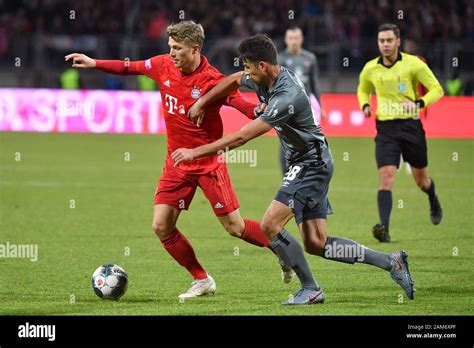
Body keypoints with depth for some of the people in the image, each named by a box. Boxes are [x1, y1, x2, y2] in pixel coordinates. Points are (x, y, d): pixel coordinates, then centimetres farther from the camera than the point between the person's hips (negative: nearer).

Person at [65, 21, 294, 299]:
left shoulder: (213, 80, -20)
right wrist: (93, 63, 12)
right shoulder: (163, 65, -3)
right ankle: (202, 281, 14)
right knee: (161, 226, -1)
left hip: (209, 163, -6)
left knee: (235, 227, -5)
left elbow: (247, 108, -21)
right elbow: (129, 67, 14)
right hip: (177, 163, 6)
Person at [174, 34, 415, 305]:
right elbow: (234, 80, 22)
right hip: (305, 164, 10)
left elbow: (242, 137, -28)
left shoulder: (288, 97, -27)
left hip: (312, 164, -10)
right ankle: (391, 263, 13)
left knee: (270, 225, -16)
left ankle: (310, 289, -4)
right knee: (316, 244, 7)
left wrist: (195, 152, -24)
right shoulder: (268, 78, -1)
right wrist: (201, 103, 15)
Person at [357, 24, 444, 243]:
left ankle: (433, 201, 49)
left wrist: (418, 103, -21)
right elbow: (363, 90, 24)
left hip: (410, 125, -1)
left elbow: (436, 89, -4)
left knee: (421, 180, 13)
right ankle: (384, 229, -24)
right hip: (385, 128, 1)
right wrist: (365, 106, 2)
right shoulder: (370, 69, 3)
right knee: (386, 177, -17)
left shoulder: (412, 64, -7)